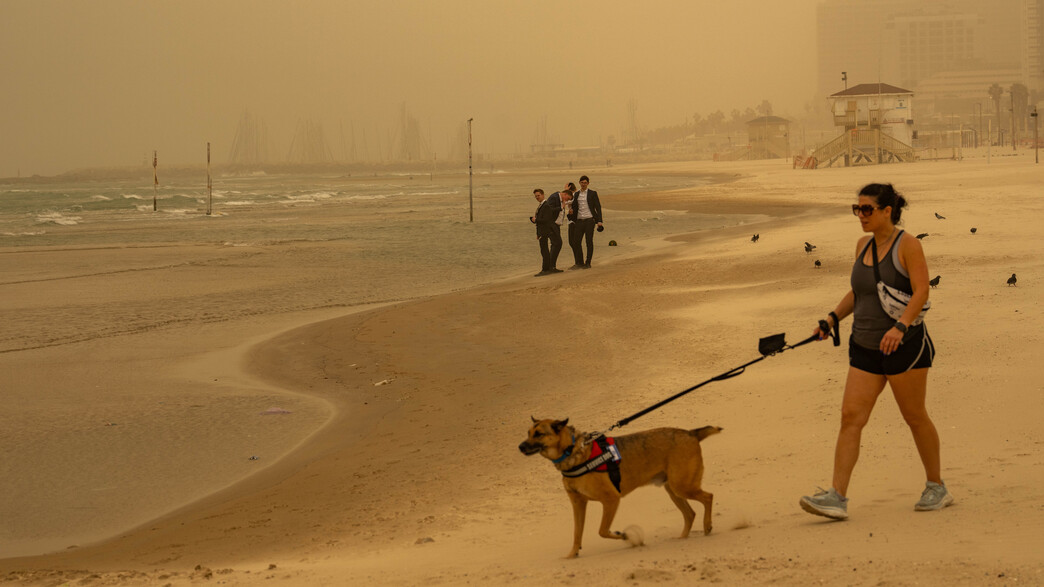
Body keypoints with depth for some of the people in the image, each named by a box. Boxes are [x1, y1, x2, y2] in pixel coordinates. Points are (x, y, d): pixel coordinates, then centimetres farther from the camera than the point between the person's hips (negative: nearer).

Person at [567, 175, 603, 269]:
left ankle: (588, 263, 3)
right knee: (576, 242, -3)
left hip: (589, 220, -4)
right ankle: (579, 263, 6)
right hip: (579, 221, 4)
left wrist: (599, 221, -8)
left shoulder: (593, 193, 3)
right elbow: (574, 207, 22)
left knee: (589, 241, -3)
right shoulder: (576, 194, 13)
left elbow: (598, 207, 0)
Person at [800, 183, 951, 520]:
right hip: (865, 347, 6)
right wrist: (833, 319, 6)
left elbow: (921, 290, -17)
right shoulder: (863, 245, 11)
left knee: (915, 417, 5)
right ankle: (837, 497, -9)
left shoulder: (907, 245, -9)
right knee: (851, 417, -5)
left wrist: (900, 326, -30)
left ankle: (937, 487, 23)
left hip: (905, 345, -6)